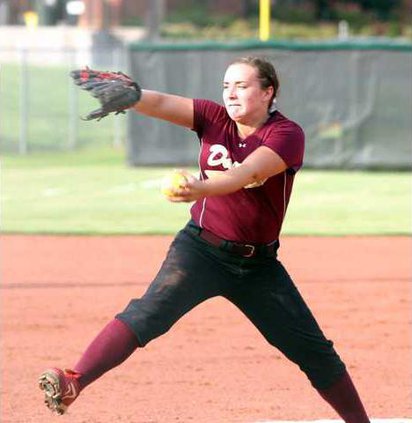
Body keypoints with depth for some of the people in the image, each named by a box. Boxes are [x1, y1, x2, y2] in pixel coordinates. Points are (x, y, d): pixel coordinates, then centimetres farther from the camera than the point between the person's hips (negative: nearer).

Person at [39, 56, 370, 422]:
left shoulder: (287, 134, -10)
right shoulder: (215, 118, 0)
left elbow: (245, 173, -29)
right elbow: (161, 104, -15)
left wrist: (202, 189, -48)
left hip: (258, 264, 0)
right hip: (201, 250, 0)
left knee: (313, 349, 5)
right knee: (148, 313, -25)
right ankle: (73, 384, -38)